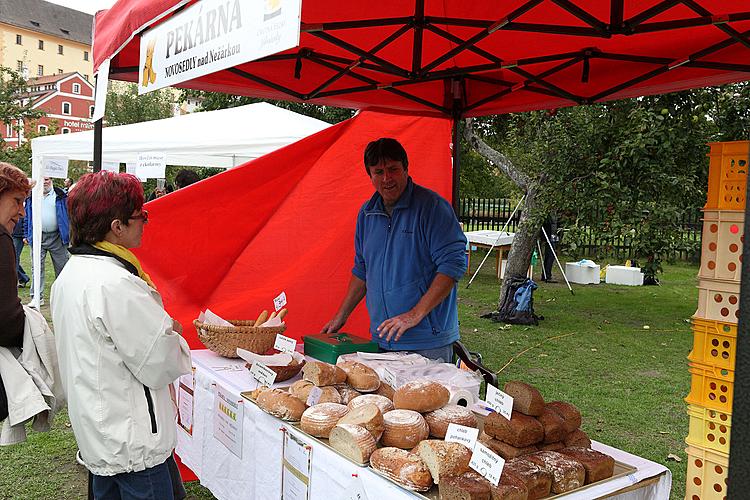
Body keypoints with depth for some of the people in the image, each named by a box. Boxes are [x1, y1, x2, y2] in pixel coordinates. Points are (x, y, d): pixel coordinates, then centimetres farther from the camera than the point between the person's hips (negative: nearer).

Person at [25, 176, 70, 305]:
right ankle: (37, 297, 6)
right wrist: (27, 235, 9)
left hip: (57, 237, -2)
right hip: (37, 237, 2)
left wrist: (69, 233, -4)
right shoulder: (32, 197, 10)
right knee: (37, 267, 2)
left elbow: (68, 214, 3)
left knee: (61, 266, 5)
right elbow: (27, 217, 14)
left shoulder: (60, 196, 3)